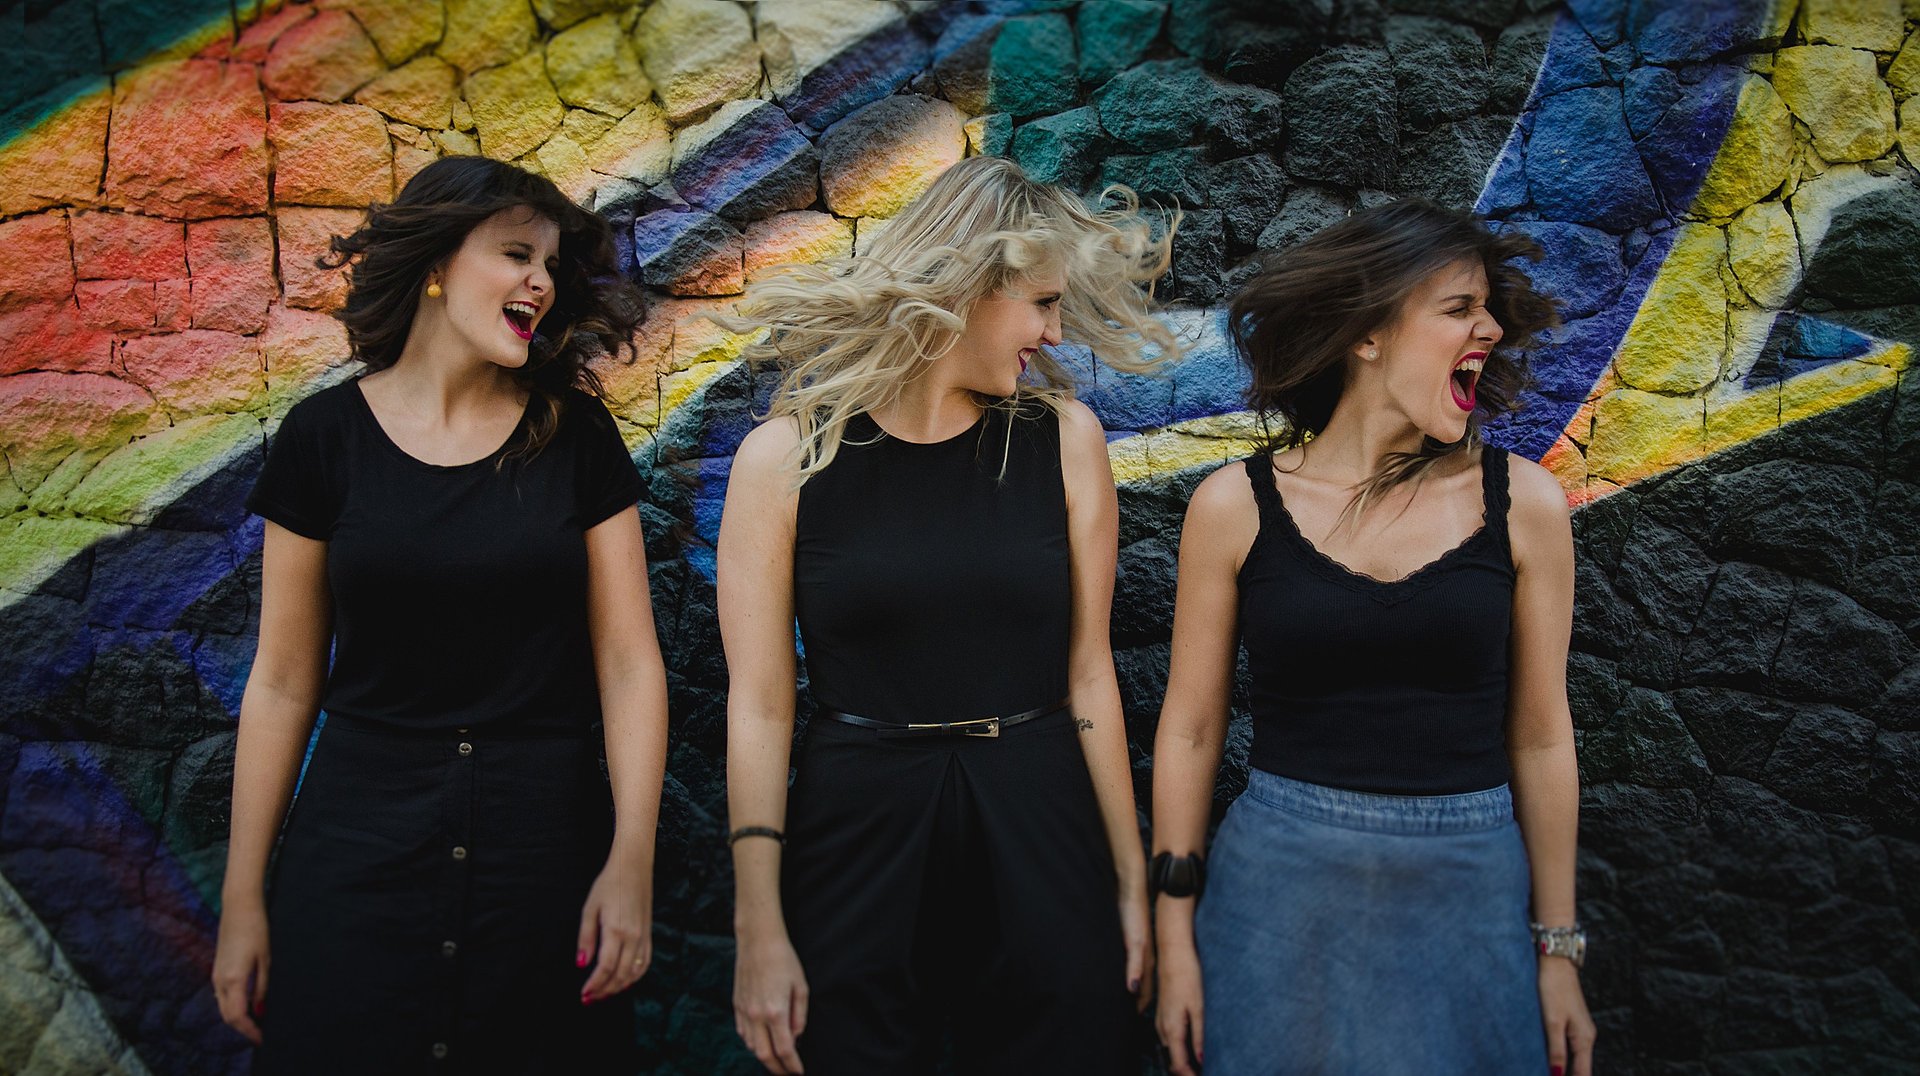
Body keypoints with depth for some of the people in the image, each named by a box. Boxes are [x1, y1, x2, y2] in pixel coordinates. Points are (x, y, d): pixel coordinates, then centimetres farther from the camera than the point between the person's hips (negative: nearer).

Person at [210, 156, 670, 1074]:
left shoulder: (576, 437, -1)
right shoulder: (326, 437, -1)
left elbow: (629, 661, -4)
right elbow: (283, 681, 1)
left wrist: (632, 862, -12)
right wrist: (241, 900, 2)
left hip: (548, 845, 0)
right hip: (361, 846, 0)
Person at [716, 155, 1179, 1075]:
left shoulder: (1064, 438, 0)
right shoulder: (787, 455, -7)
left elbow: (1087, 673, 2)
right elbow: (760, 705, -6)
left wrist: (1133, 879, 3)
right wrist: (758, 929, -6)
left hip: (1037, 831, 2)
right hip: (856, 835, -2)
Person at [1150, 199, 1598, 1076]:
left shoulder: (1520, 502, -3)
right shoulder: (1237, 505, -6)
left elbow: (1538, 735, 3)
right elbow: (1192, 726, 0)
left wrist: (1559, 951, 7)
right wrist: (1176, 942, 0)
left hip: (1469, 897, 1)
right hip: (1280, 881, -1)